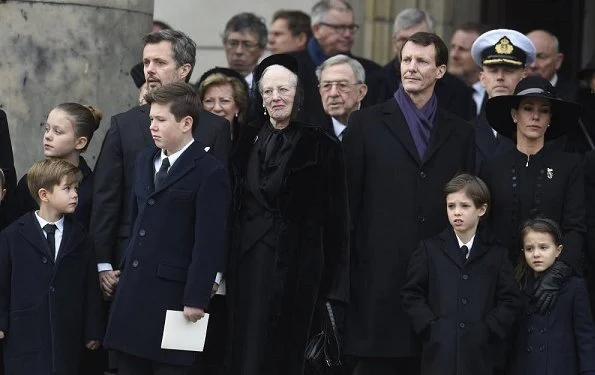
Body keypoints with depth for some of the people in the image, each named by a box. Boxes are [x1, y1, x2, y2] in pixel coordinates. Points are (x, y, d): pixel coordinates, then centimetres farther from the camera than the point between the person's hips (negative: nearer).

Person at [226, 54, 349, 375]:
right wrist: (224, 267, 6)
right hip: (249, 263, 3)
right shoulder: (248, 141, 11)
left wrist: (334, 284, -6)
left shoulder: (320, 146, -1)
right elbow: (234, 204, 13)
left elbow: (334, 216, -2)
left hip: (296, 266, -3)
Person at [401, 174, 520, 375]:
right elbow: (411, 295, 5)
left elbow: (510, 300, 5)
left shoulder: (496, 254, 9)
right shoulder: (430, 249, 8)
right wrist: (431, 328, -7)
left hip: (479, 356, 1)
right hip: (439, 353, -1)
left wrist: (487, 331, -7)